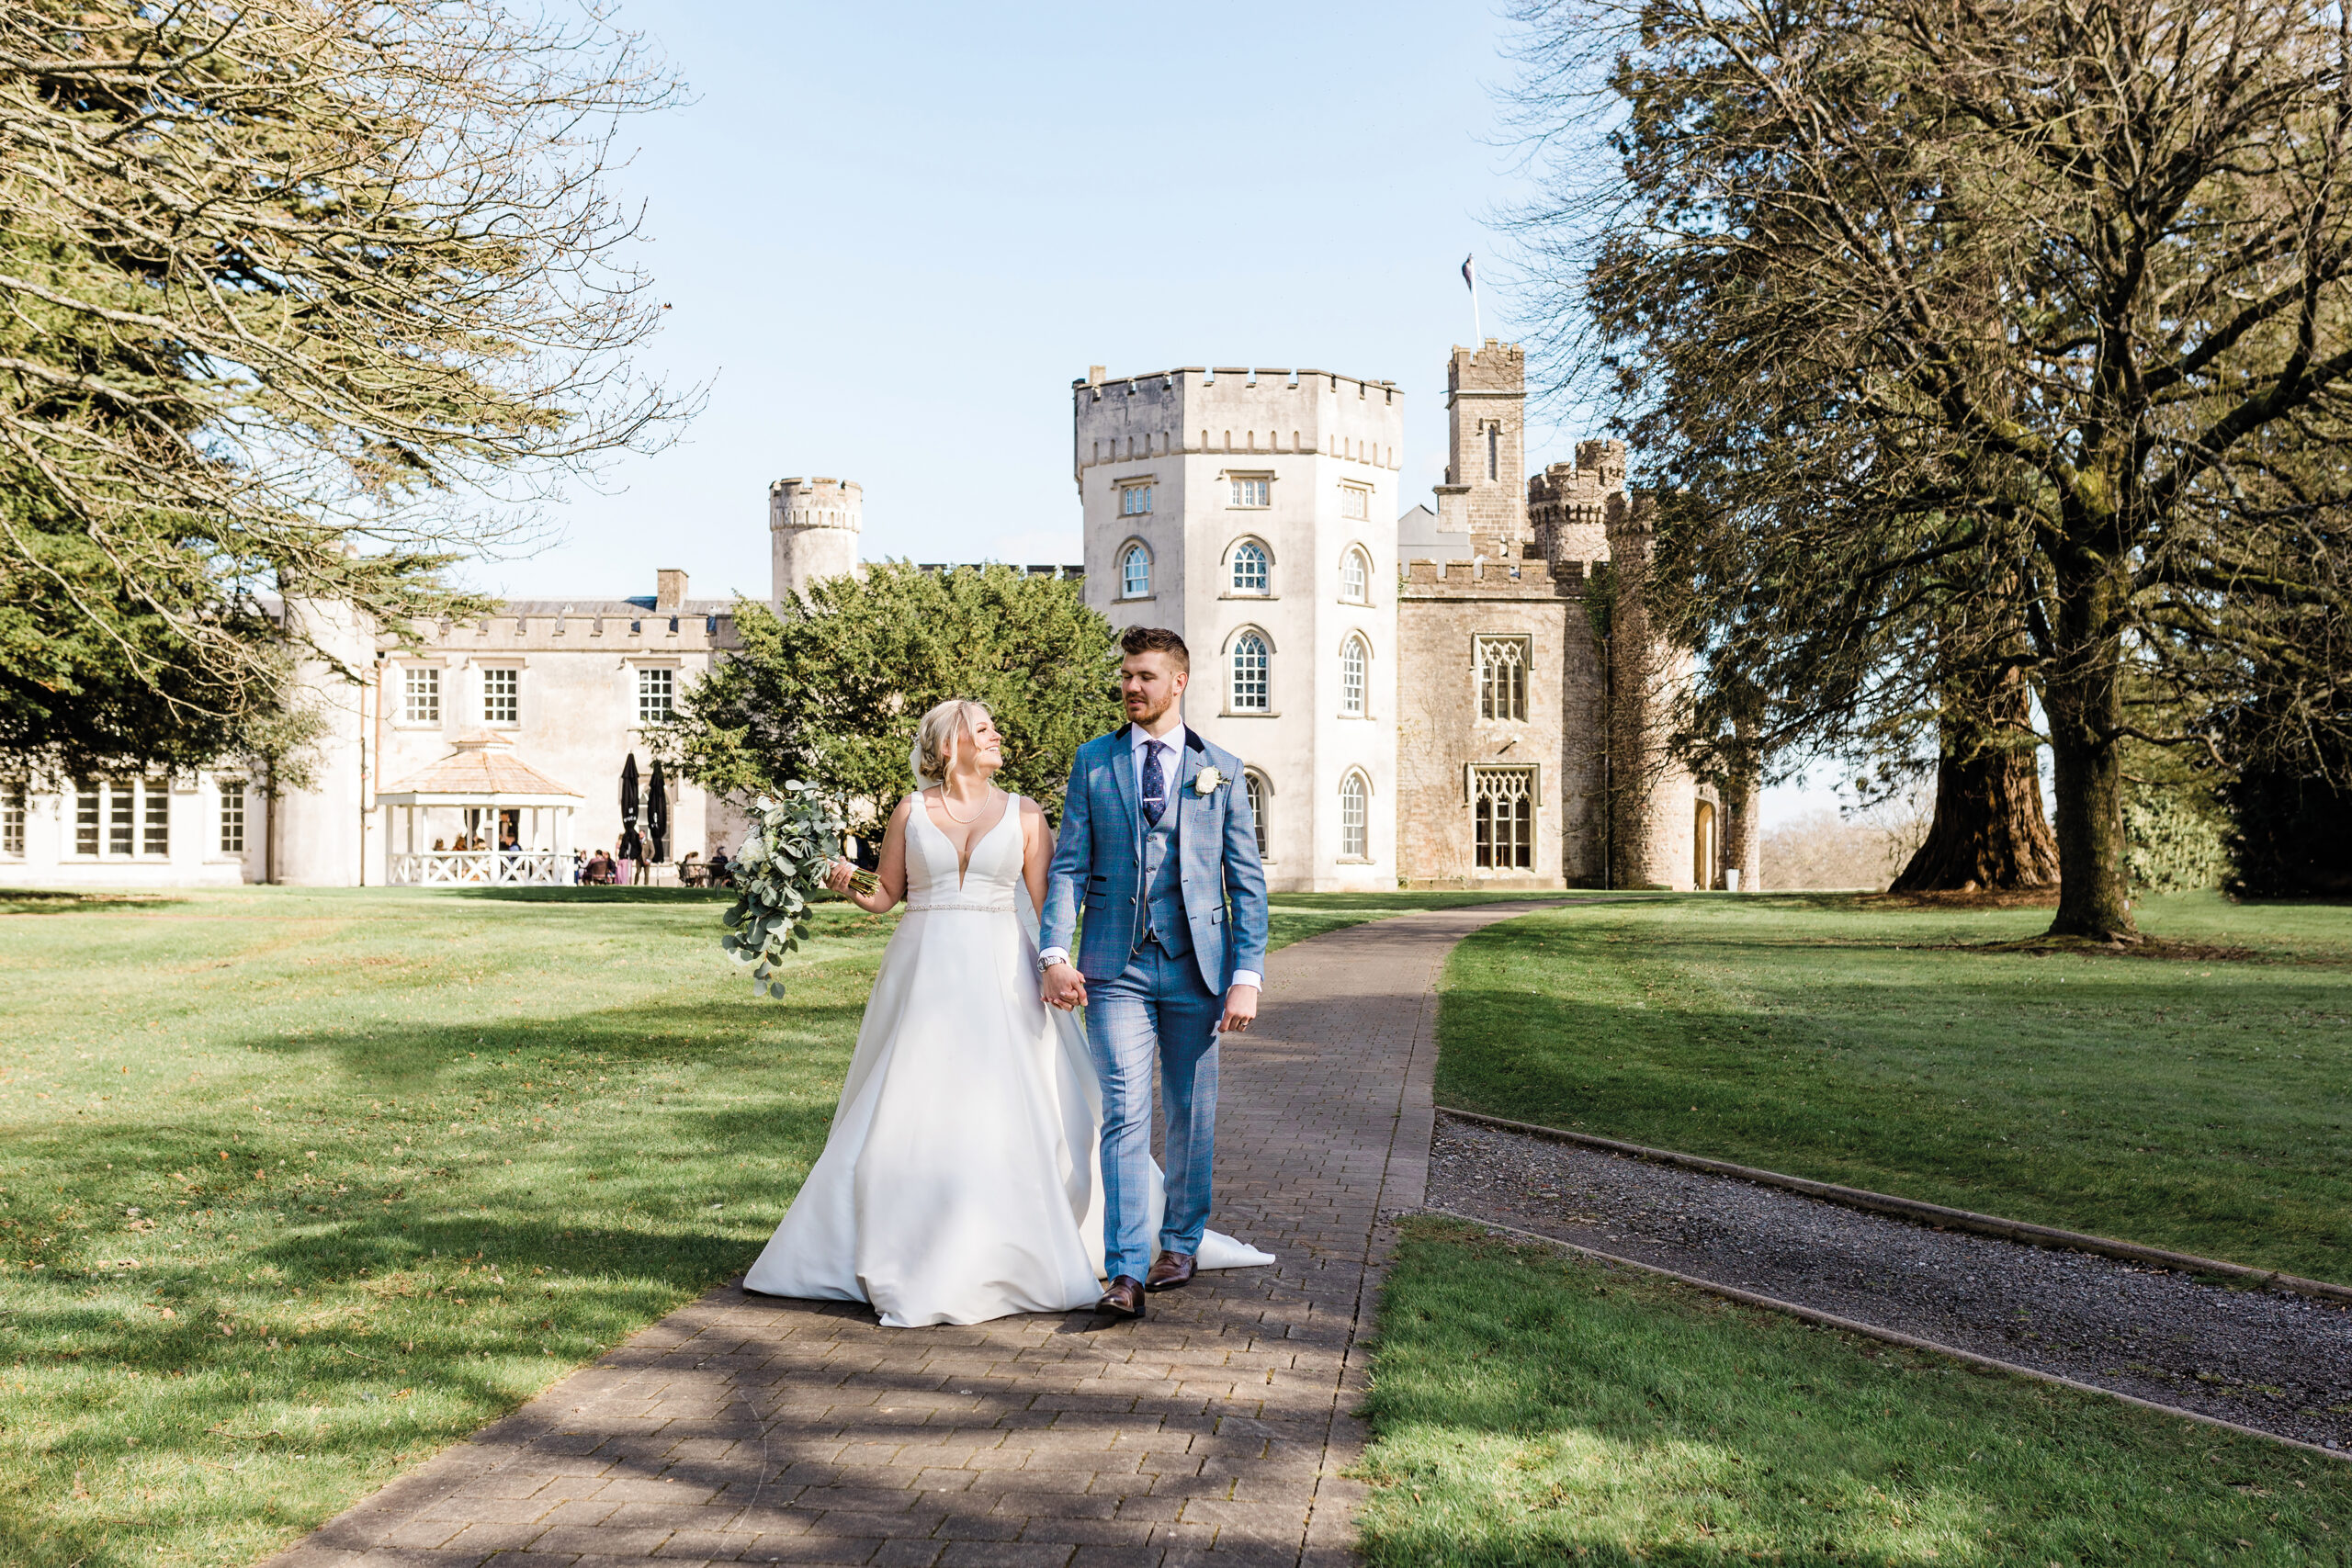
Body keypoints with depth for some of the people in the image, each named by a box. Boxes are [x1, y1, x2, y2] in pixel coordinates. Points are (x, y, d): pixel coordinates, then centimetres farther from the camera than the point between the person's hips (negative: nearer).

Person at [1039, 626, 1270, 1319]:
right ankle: (1126, 1271, -6)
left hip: (1195, 964, 1)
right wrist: (1054, 953, -10)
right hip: (1116, 967, -1)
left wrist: (1246, 975, -4)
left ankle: (1180, 1243, 27)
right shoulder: (1093, 761, 8)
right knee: (1125, 1115, -6)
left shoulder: (1221, 769, 6)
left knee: (1192, 1113, 10)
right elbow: (1068, 865, 4)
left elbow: (1247, 880, 5)